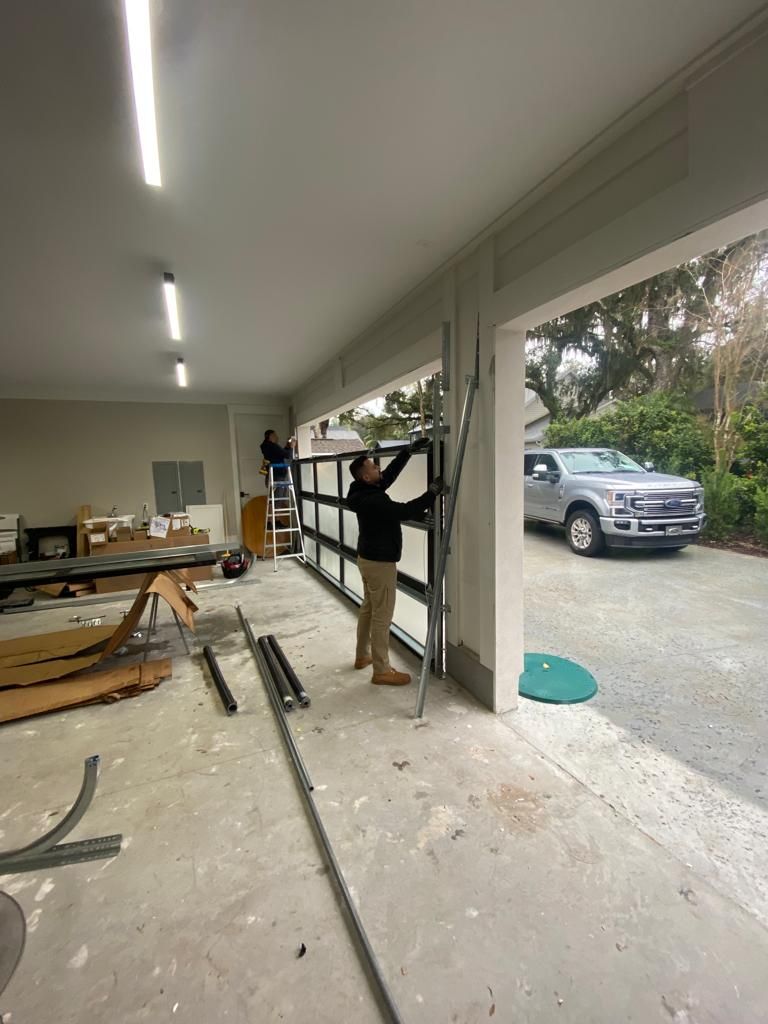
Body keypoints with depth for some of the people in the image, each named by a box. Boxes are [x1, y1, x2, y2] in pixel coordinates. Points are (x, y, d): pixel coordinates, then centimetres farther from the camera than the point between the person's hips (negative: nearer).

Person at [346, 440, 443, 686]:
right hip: (380, 562, -10)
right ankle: (381, 671, 10)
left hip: (367, 558, 10)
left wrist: (410, 450, 11)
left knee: (368, 609, 21)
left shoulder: (366, 493, 3)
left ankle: (362, 656, 35)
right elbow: (406, 511, -29)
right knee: (382, 616, -1)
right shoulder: (373, 501, -26)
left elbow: (391, 472, 12)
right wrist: (433, 491, -18)